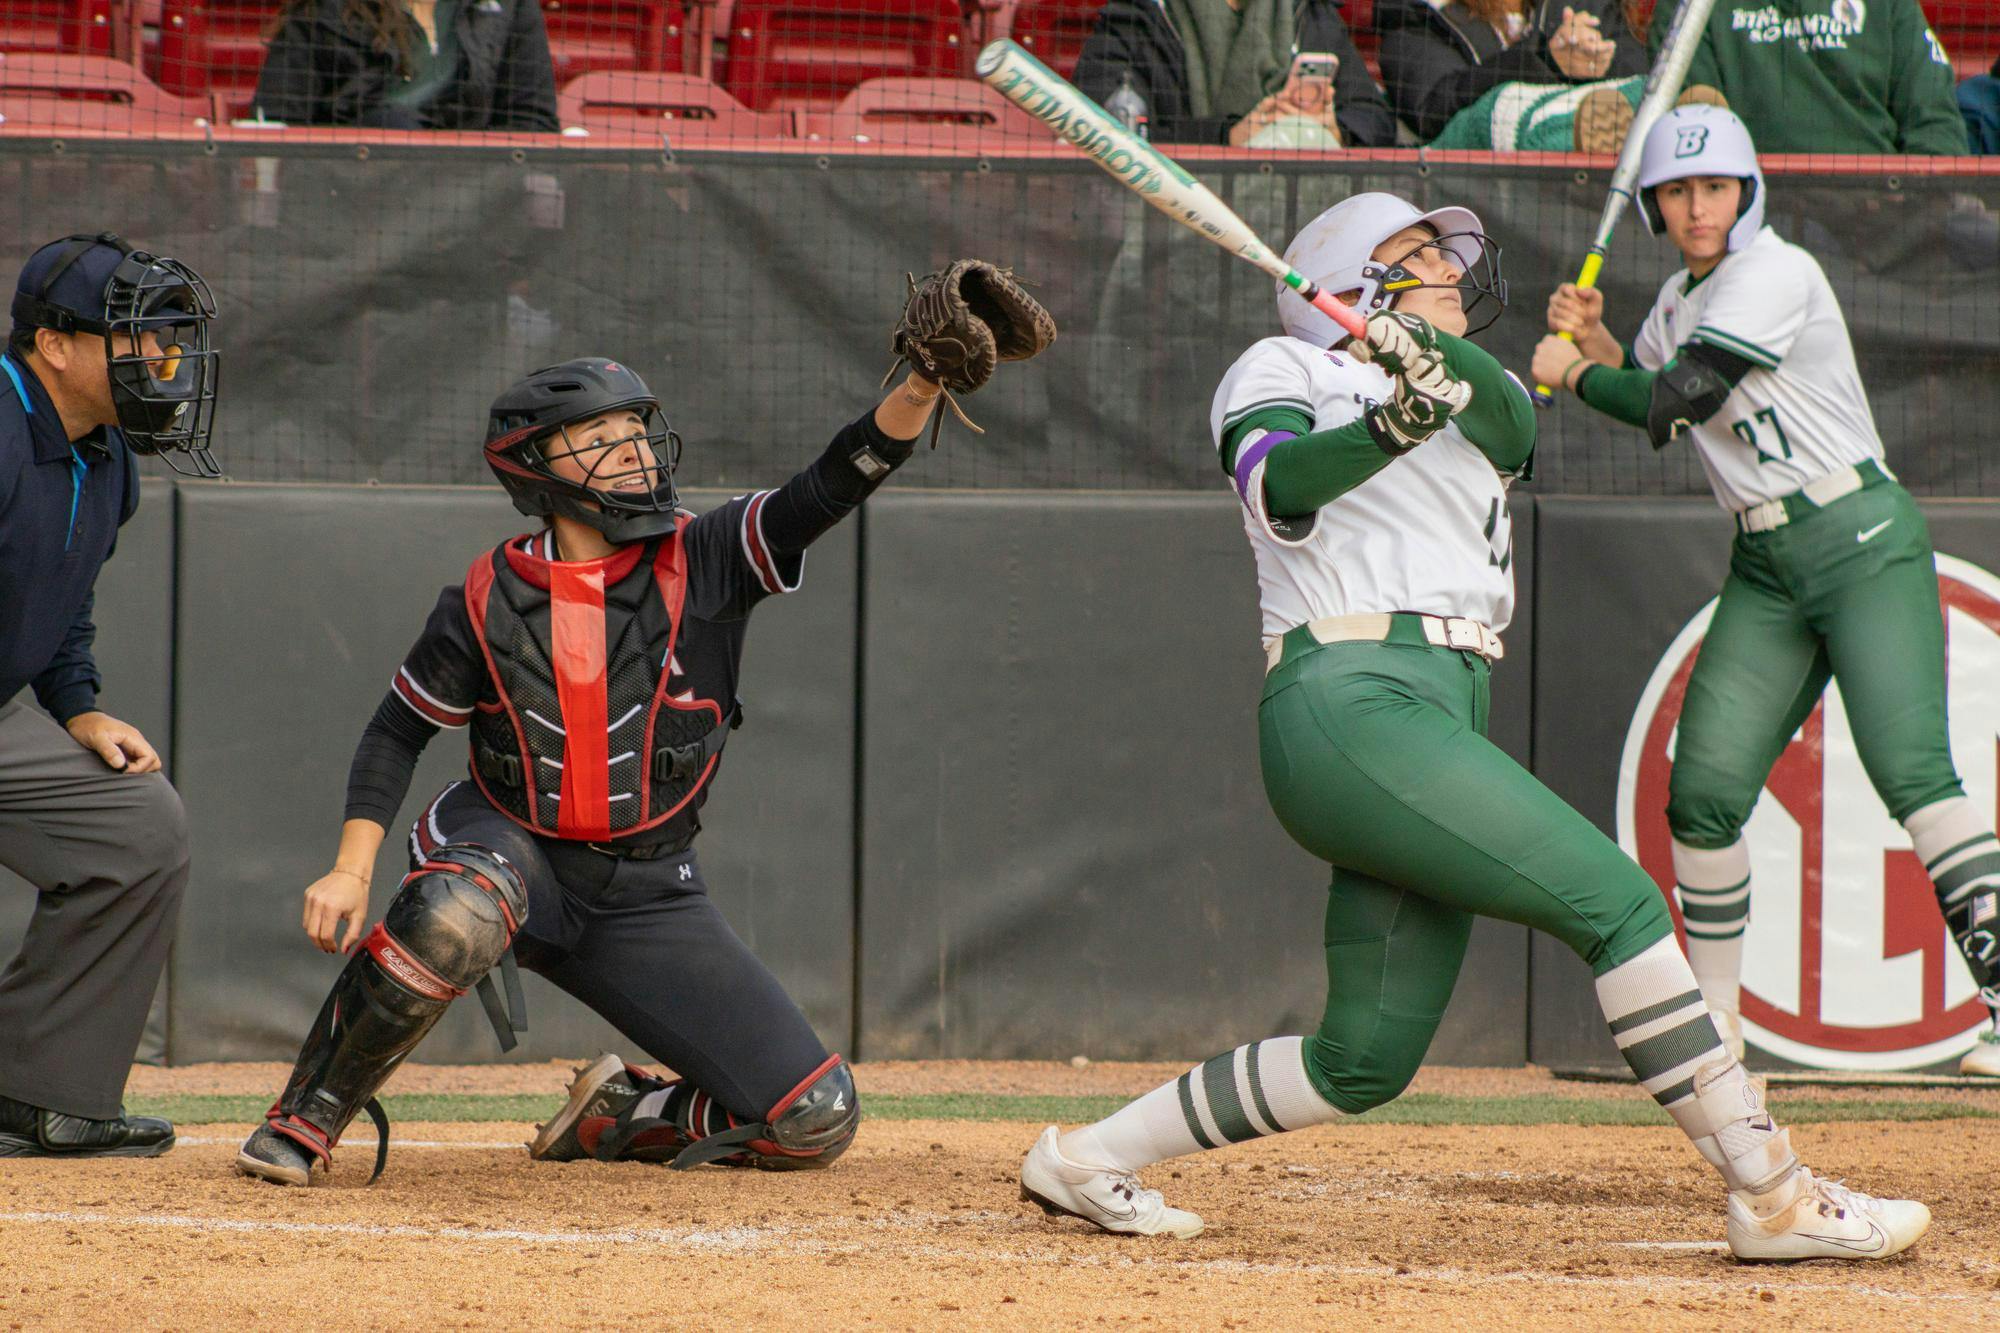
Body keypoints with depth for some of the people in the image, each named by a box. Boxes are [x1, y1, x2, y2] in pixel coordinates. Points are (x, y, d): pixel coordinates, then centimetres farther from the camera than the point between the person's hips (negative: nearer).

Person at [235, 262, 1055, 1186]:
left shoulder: (703, 563, -7)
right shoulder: (490, 599, -7)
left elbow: (831, 488, -20)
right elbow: (397, 731, 3)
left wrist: (921, 388, -37)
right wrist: (352, 870, -10)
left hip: (647, 893, 2)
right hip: (510, 851, -2)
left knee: (813, 1121, -7)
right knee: (451, 920, -42)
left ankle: (619, 1119, 20)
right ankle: (304, 1122, -20)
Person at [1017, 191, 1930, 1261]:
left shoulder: (1474, 402, 27)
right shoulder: (1279, 371, 9)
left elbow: (1510, 422, 1)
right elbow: (1277, 487, -13)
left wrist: (1442, 360, -21)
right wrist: (1392, 425, -32)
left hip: (1443, 716, 8)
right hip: (1350, 703, -8)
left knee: (1367, 1060, 5)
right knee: (1617, 899, -17)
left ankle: (1088, 1158, 18)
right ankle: (1772, 1197, -18)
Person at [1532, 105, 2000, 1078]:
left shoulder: (1776, 273, -12)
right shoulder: (1679, 301, 14)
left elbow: (1682, 400, -18)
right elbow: (1652, 400, 30)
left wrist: (1570, 374, -3)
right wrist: (1592, 339, 12)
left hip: (1862, 541, -8)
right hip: (1765, 570, 8)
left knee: (1909, 771, -21)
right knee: (1703, 793, -1)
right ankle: (1716, 1023, 12)